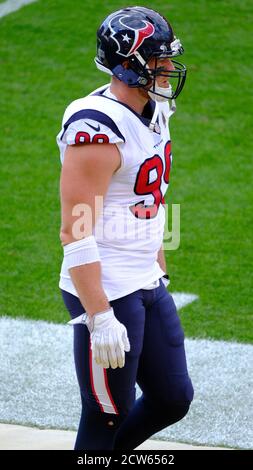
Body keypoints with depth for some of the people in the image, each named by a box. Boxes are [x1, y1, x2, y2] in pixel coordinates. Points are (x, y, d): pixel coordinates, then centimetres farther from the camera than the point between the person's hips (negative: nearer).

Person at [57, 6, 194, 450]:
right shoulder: (99, 130, -22)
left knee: (173, 400, 15)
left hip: (147, 285, 9)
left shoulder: (152, 112, 8)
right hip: (106, 293, -9)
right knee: (108, 417, 3)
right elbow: (76, 234, -23)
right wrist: (99, 318, -24)